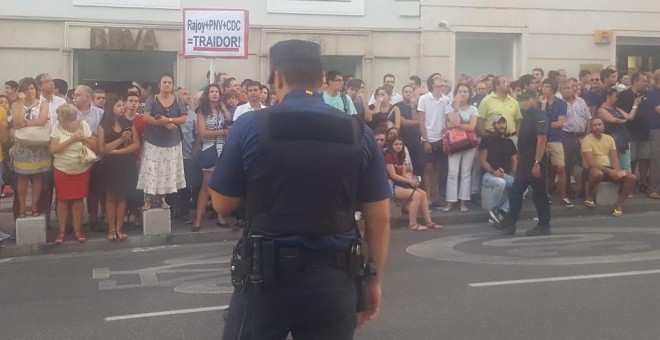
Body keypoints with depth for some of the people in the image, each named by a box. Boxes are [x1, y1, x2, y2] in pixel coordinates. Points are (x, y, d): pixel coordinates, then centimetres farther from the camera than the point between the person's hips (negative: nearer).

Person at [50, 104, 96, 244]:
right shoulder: (57, 128, -10)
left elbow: (94, 145, -2)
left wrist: (84, 138, -20)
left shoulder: (83, 125, -6)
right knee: (62, 200, 4)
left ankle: (77, 230, 16)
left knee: (78, 199, 6)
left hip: (82, 170, 1)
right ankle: (61, 231, 14)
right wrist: (72, 139, -23)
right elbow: (53, 149, -18)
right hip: (62, 171, -1)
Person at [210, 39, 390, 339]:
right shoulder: (359, 134, -2)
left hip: (266, 275, -1)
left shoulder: (249, 127, -7)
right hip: (334, 279, 2)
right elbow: (379, 218, 0)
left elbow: (222, 205, 1)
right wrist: (375, 280, 11)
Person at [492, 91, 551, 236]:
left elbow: (541, 140, -19)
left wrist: (537, 163, -24)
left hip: (535, 162, -9)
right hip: (524, 161, 9)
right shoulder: (526, 115, 14)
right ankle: (509, 224, 10)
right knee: (515, 192, 7)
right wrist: (519, 158, 16)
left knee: (539, 194, 1)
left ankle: (544, 226, 12)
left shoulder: (540, 116, -12)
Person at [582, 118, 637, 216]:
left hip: (609, 169, 6)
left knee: (633, 178, -13)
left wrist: (617, 171, -14)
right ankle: (589, 196, -13)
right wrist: (610, 171, -21)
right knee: (598, 173, -43)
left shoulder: (609, 139, 9)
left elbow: (615, 159, 7)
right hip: (593, 169, -6)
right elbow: (591, 163, -17)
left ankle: (619, 204, -7)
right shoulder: (587, 140, -10)